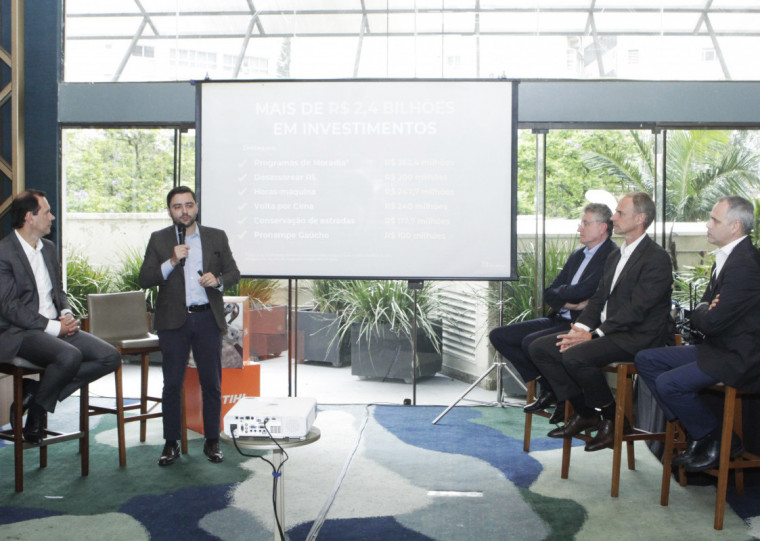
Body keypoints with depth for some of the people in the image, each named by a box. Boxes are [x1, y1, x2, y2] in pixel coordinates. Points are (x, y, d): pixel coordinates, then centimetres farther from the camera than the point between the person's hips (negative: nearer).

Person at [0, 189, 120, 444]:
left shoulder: (49, 248, 16)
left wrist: (66, 315, 1)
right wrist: (53, 327, -17)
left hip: (56, 328, 8)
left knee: (110, 357, -11)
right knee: (69, 356, -36)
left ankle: (37, 391, -6)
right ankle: (37, 410, -8)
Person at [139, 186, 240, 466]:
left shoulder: (216, 237, 8)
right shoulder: (159, 240, 5)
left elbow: (234, 272, 11)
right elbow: (144, 279, -2)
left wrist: (218, 280, -11)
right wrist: (172, 262, -17)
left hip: (208, 318, 1)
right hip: (173, 320, -1)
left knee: (212, 383, 4)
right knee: (172, 384, 4)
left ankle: (212, 441, 17)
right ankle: (171, 443, 16)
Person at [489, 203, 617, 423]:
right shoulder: (577, 255, 18)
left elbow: (582, 291, -23)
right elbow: (549, 294, 11)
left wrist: (561, 293, -2)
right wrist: (570, 302, -9)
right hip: (560, 319, 10)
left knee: (531, 342, -30)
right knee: (498, 335, 0)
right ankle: (546, 387, 4)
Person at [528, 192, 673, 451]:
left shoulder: (657, 259, -11)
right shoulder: (615, 256, 18)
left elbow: (636, 310, -19)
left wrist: (593, 334, -21)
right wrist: (580, 327, -4)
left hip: (637, 336, -9)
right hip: (607, 331, 9)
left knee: (575, 356, -32)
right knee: (540, 347, -3)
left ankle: (612, 418, -9)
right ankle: (584, 412, 3)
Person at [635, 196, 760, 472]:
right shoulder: (725, 258, 12)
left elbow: (713, 321, -25)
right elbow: (699, 314, 15)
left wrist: (703, 313, -2)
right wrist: (705, 310, -8)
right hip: (717, 347, 11)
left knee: (669, 383, -23)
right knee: (645, 359, 5)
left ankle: (719, 440, 2)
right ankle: (697, 432, 7)